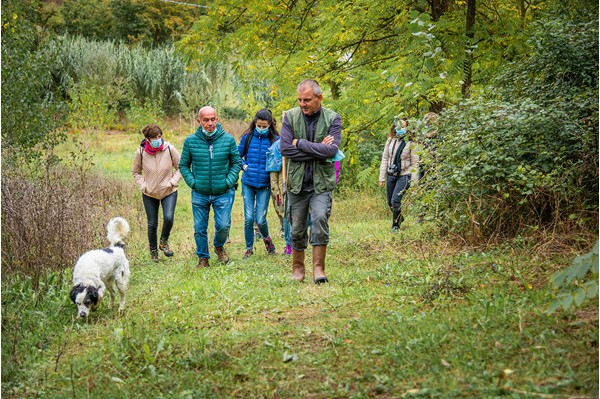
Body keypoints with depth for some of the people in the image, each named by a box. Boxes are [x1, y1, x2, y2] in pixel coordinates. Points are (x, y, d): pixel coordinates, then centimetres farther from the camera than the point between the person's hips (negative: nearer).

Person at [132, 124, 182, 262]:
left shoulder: (169, 149, -14)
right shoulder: (140, 152, -12)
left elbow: (180, 167, 0)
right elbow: (135, 171, 6)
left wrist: (173, 182, -12)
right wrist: (143, 185, -7)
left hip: (169, 191, -1)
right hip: (149, 194, 1)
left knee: (168, 218, -21)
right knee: (152, 224, 6)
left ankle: (164, 242, 7)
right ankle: (153, 251, 27)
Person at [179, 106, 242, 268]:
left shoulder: (228, 139, -4)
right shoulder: (190, 141, -3)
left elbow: (236, 163, 7)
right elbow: (183, 165, 8)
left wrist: (229, 181, -5)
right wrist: (192, 182, -4)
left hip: (222, 193, -1)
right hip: (199, 194, 1)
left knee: (223, 226, -3)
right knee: (199, 229, 7)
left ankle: (219, 245, 29)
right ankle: (203, 257, 26)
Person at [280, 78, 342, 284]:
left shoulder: (333, 119, -3)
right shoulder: (290, 116, 0)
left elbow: (331, 150, -17)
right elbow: (285, 149, -10)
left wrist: (300, 143, -13)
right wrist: (318, 150, -14)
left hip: (321, 182, -2)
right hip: (297, 182, 2)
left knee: (320, 218, -22)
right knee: (297, 230, 8)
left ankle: (318, 267, -14)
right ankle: (298, 269, 25)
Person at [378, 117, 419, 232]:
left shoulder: (411, 143, -9)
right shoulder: (390, 141, 5)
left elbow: (415, 163, -8)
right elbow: (385, 158, 9)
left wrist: (414, 182, -11)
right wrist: (382, 177, 7)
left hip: (404, 176, -5)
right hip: (391, 175, 5)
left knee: (395, 200, -16)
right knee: (390, 202, 11)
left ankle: (396, 225, 3)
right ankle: (399, 217, 39)